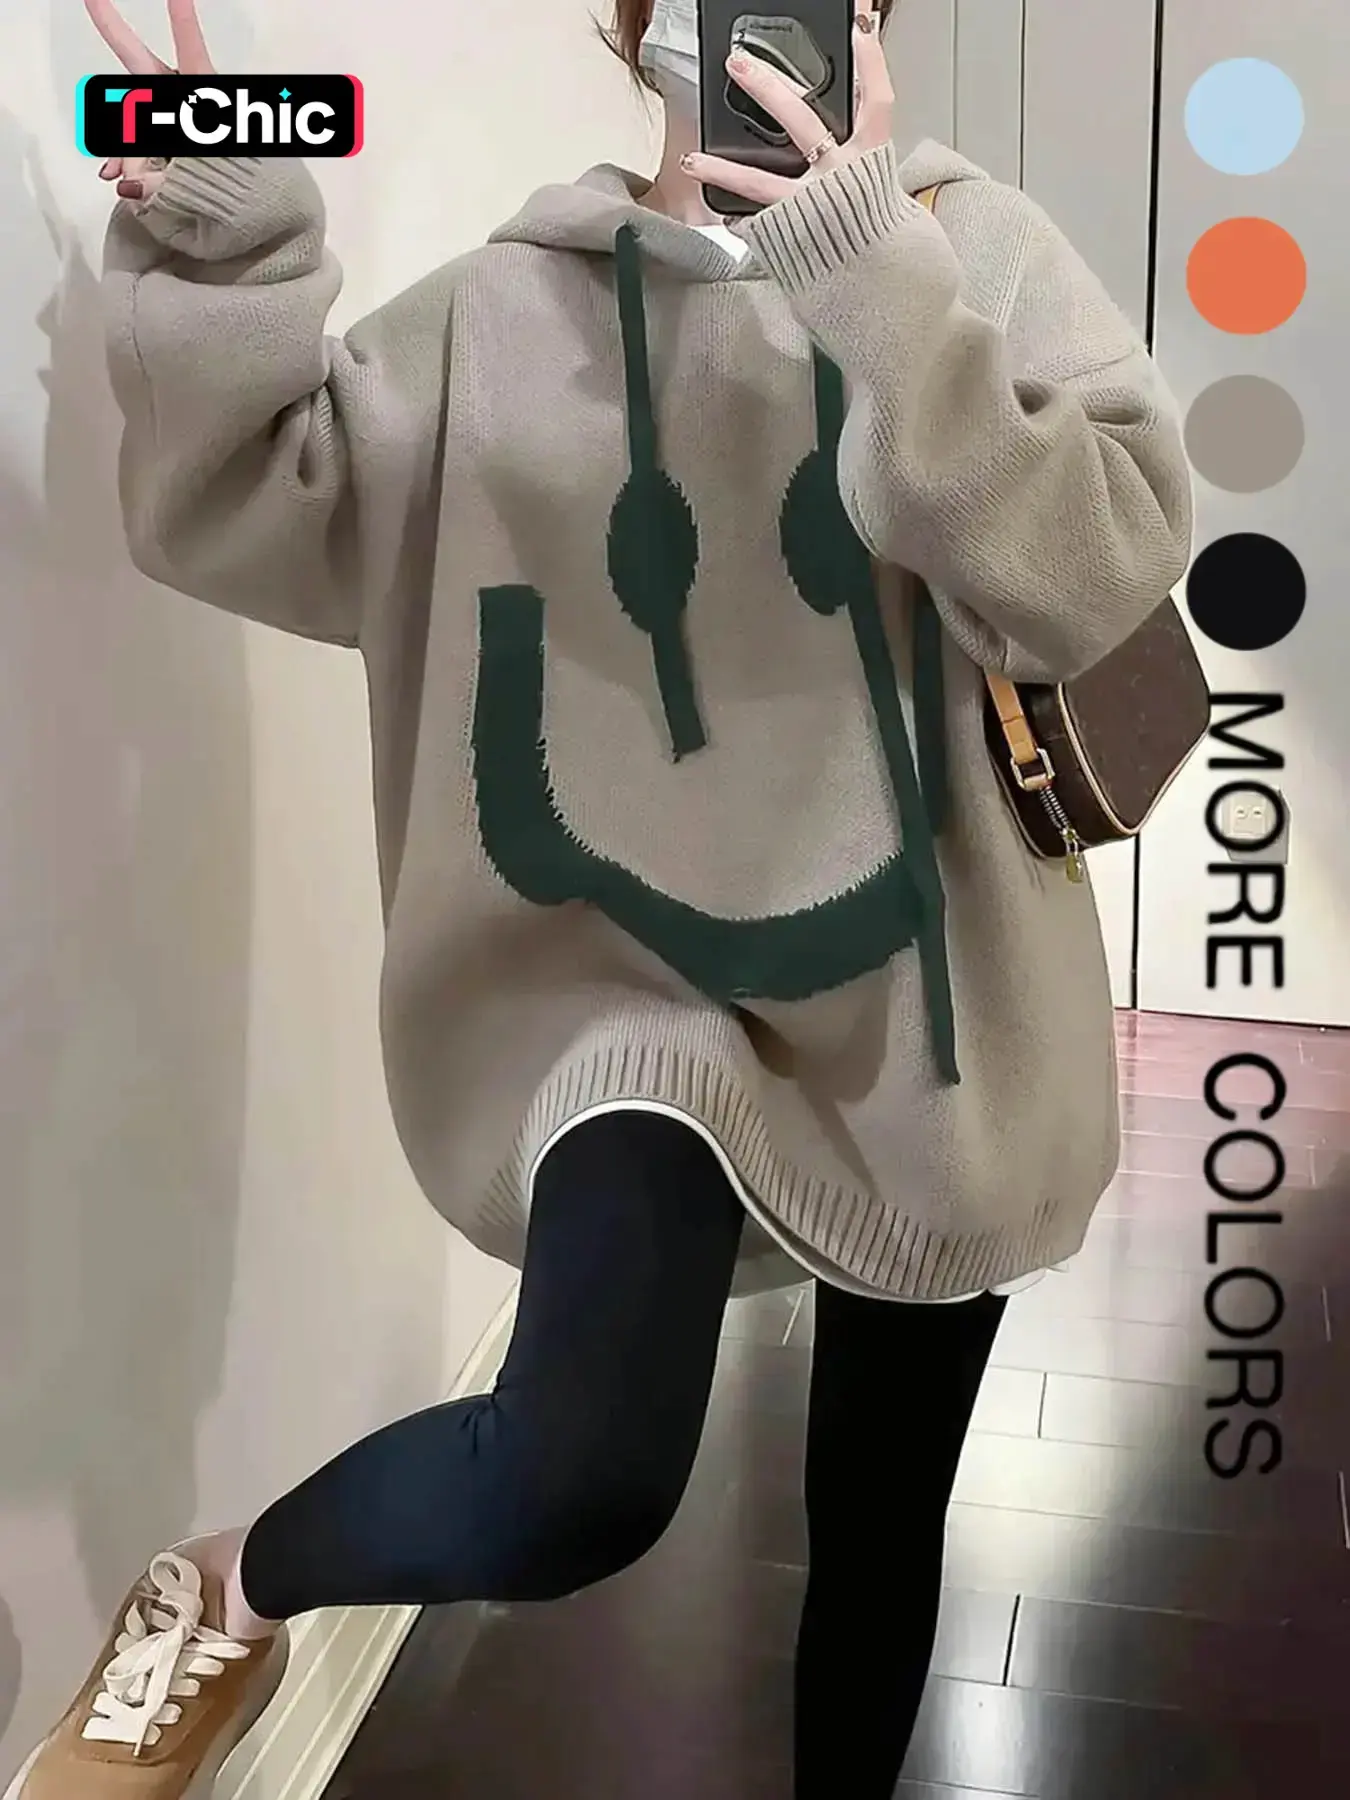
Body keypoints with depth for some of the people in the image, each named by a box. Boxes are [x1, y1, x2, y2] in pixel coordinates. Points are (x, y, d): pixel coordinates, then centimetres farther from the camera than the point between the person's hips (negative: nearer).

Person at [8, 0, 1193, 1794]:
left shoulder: (983, 256, -1)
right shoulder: (514, 310, 2)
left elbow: (1095, 576, -16)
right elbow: (242, 518, -3)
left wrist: (883, 276, -24)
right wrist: (218, 244, -16)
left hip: (927, 993, 2)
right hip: (637, 982, -2)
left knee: (882, 1518, 19)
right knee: (579, 1479, -28)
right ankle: (225, 1597, 5)